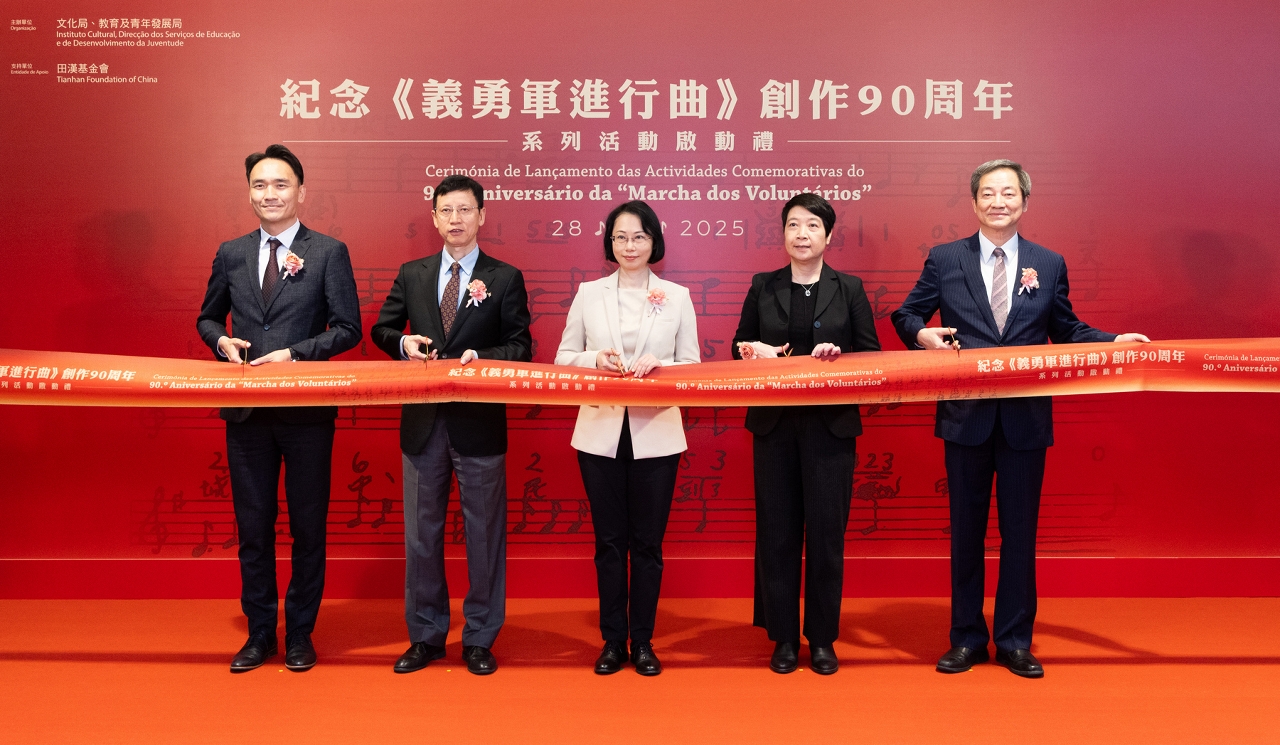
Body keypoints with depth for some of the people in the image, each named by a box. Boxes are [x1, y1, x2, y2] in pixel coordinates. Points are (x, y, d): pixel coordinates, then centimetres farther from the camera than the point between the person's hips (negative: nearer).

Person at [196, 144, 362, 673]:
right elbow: (208, 318, 18)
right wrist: (222, 342, -4)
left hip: (307, 410, -3)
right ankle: (259, 632, 26)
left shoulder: (329, 252, -1)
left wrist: (295, 354, -15)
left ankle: (300, 633, 23)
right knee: (253, 526, 11)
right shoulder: (231, 254, 9)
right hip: (246, 410, 3)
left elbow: (348, 328, -4)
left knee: (308, 525, 7)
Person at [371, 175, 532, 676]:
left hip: (480, 423, -3)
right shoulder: (412, 275, 10)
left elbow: (521, 348, -1)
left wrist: (482, 357, -19)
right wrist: (404, 343, -7)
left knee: (484, 533, 5)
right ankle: (426, 636, 25)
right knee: (421, 533, 11)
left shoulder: (505, 278, 1)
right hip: (423, 423, 3)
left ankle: (479, 639, 19)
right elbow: (382, 329, 15)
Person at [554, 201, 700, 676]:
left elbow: (692, 365, 3)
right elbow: (563, 357, 6)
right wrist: (595, 359, -14)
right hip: (601, 432, 1)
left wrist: (659, 364, -16)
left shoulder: (677, 296, 4)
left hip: (656, 434, -1)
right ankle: (613, 640, 21)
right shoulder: (589, 293, 6)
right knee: (609, 540, 8)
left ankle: (643, 641, 20)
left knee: (647, 542, 7)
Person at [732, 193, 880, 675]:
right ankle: (783, 638, 17)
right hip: (775, 424, 1)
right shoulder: (763, 287, 8)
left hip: (830, 424, -1)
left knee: (826, 531, 3)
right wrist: (754, 351, -11)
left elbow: (871, 354, 4)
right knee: (776, 530, 4)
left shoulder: (849, 288, 5)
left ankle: (822, 639, 17)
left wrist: (838, 355, -15)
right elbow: (739, 347, 11)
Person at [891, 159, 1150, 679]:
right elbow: (906, 314, 8)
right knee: (966, 529, 9)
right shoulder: (945, 260, 4)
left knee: (1020, 530, 7)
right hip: (966, 416, 0)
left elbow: (1067, 330, 11)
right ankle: (967, 639, 23)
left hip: (1026, 418, 1)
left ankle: (1015, 642, 21)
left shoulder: (1049, 265, 7)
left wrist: (1116, 341, -4)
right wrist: (922, 334, -13)